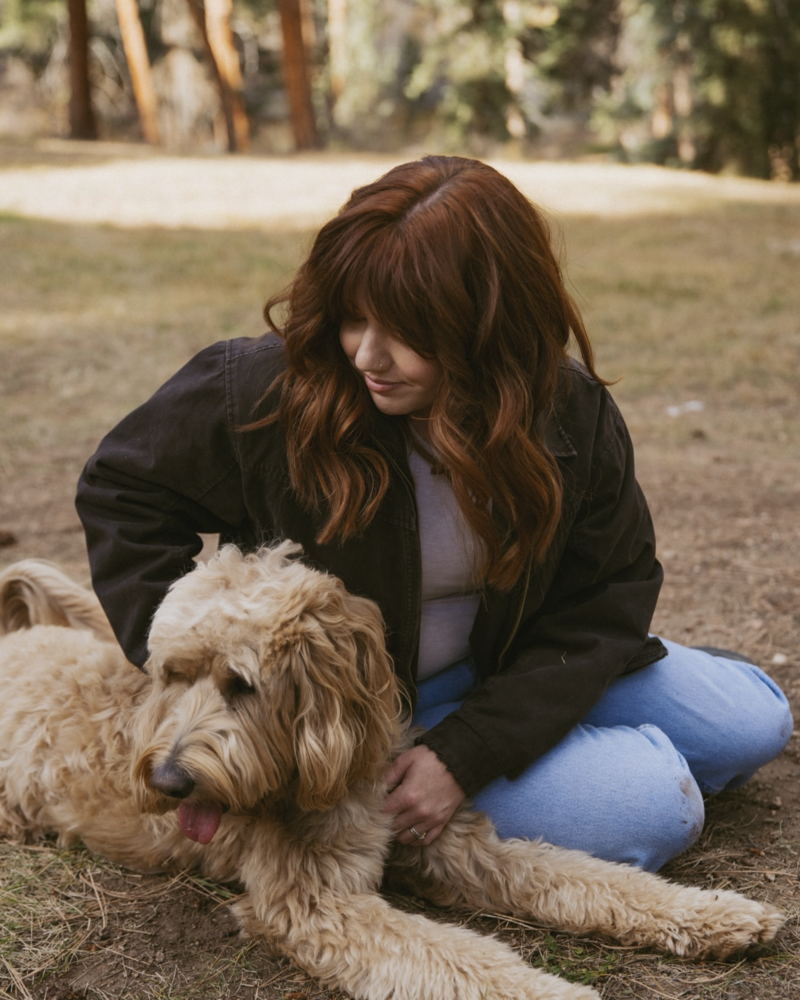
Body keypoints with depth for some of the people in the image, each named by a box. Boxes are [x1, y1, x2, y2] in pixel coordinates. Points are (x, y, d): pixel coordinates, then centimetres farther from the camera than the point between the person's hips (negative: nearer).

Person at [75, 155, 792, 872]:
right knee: (651, 809, -18)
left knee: (755, 720, 5)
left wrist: (467, 752, -24)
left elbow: (608, 596, -12)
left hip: (502, 675, 4)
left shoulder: (573, 417, -18)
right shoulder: (264, 393, -27)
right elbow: (123, 489, -11)